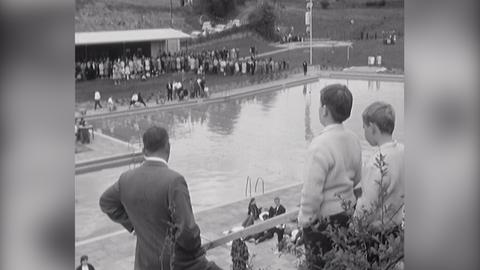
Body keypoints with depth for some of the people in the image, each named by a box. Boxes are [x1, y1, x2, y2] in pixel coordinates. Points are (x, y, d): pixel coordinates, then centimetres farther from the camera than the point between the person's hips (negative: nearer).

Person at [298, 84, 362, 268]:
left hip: (324, 218, -7)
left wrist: (304, 219, -11)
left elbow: (312, 191, -23)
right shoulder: (353, 139, -3)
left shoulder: (321, 145, -26)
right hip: (348, 213, 7)